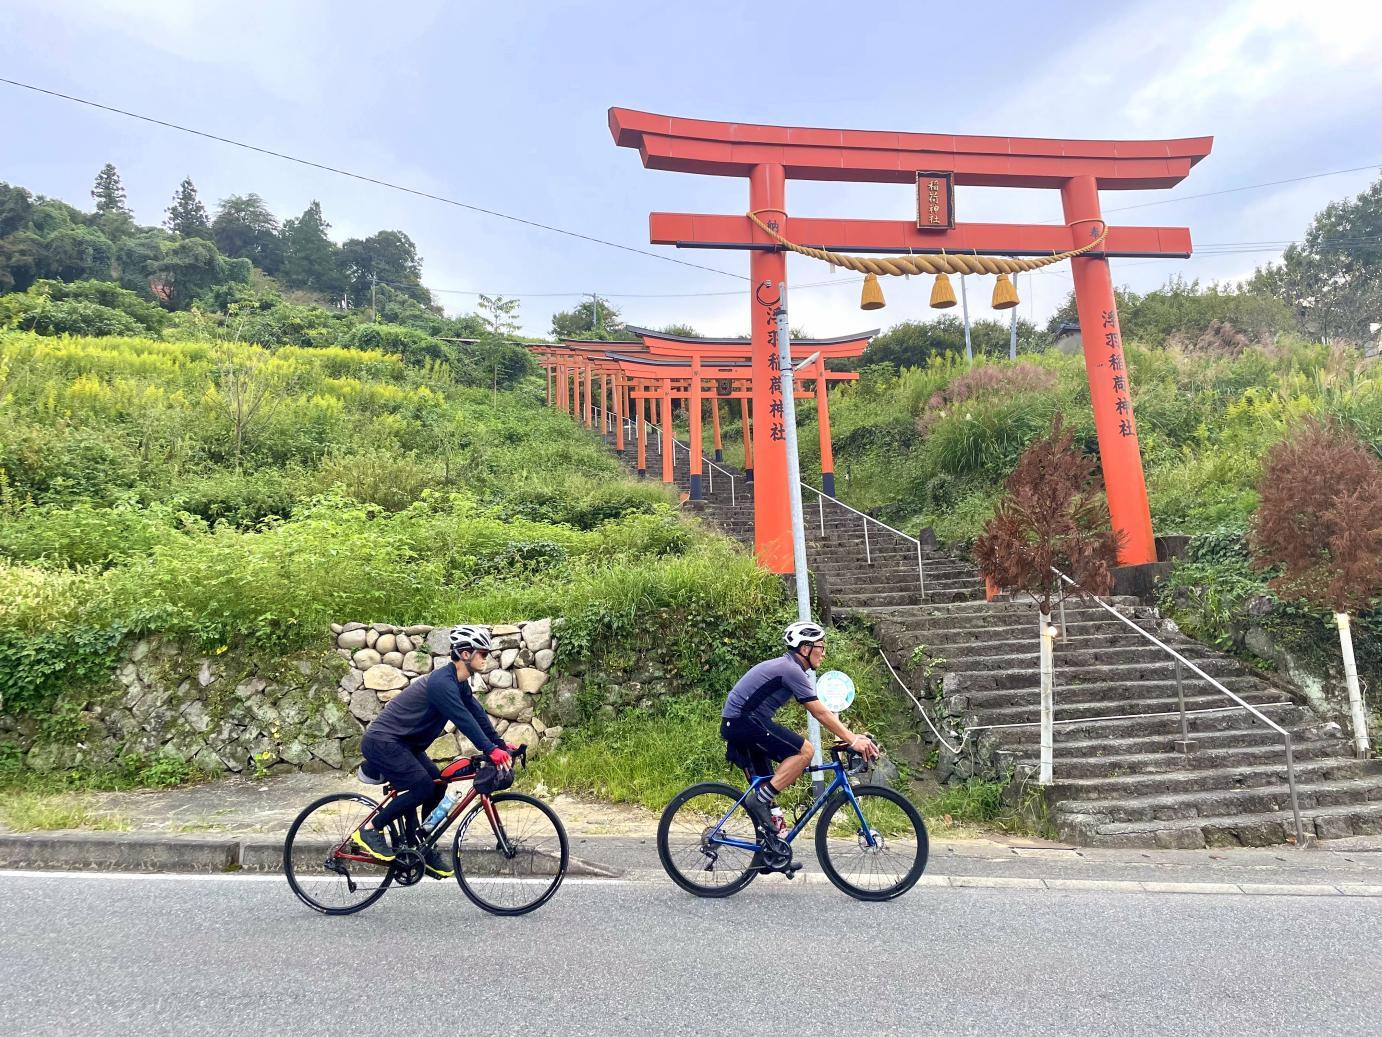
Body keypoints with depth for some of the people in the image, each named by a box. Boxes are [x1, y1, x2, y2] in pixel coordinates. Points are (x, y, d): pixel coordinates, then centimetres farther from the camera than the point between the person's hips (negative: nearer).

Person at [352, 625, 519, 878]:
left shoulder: (458, 683, 7)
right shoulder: (441, 682, -24)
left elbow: (477, 713, 7)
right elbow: (463, 719, -31)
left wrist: (500, 744, 0)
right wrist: (490, 750, -35)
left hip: (403, 743, 10)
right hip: (382, 742, -10)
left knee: (437, 784, 3)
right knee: (422, 788, -19)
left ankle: (423, 849, 15)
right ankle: (370, 830, -4)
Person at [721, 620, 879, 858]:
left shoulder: (787, 667, 17)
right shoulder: (791, 670, -14)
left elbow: (820, 712, 18)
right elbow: (820, 713, -15)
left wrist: (852, 736, 12)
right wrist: (853, 741, -11)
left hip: (735, 725, 10)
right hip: (744, 722, -10)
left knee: (765, 789, 14)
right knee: (804, 750, -16)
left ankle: (770, 850, 19)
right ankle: (760, 799, -12)